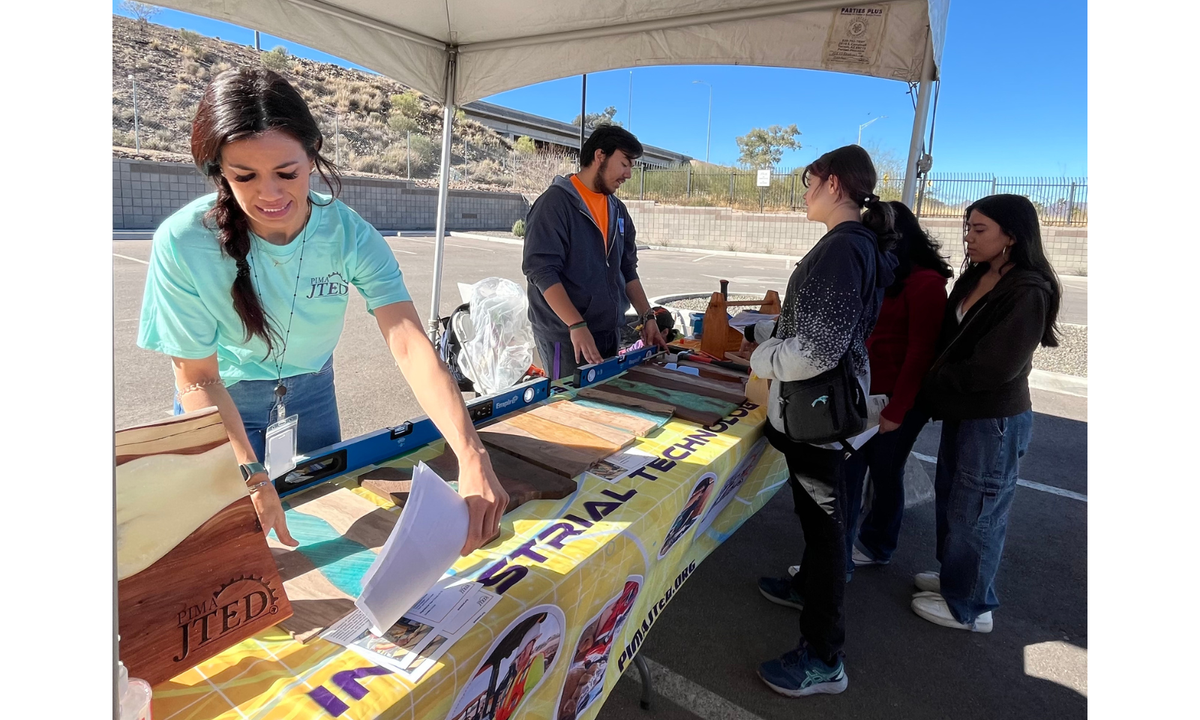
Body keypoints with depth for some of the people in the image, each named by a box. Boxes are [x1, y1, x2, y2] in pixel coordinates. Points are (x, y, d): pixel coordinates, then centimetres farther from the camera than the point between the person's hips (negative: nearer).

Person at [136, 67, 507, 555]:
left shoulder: (350, 235, -26)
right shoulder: (182, 244, -29)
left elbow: (410, 346, -37)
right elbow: (198, 380, -22)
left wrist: (472, 459, -49)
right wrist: (249, 476, -38)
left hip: (312, 395, 2)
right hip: (223, 405, -2)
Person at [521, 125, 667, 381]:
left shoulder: (618, 210, 12)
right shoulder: (556, 202, -11)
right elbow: (541, 270, -20)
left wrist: (647, 316, 7)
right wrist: (577, 326, -28)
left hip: (609, 334, 7)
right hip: (565, 337, -7)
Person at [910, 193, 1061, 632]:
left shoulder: (1029, 292, -20)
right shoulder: (974, 279, 5)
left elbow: (995, 367, -23)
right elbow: (949, 341, 9)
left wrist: (933, 385, -10)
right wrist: (937, 390, -6)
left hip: (996, 420, -8)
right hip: (963, 411, 8)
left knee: (974, 513, 6)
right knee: (950, 499, 20)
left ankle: (969, 607, 24)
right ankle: (955, 576, 40)